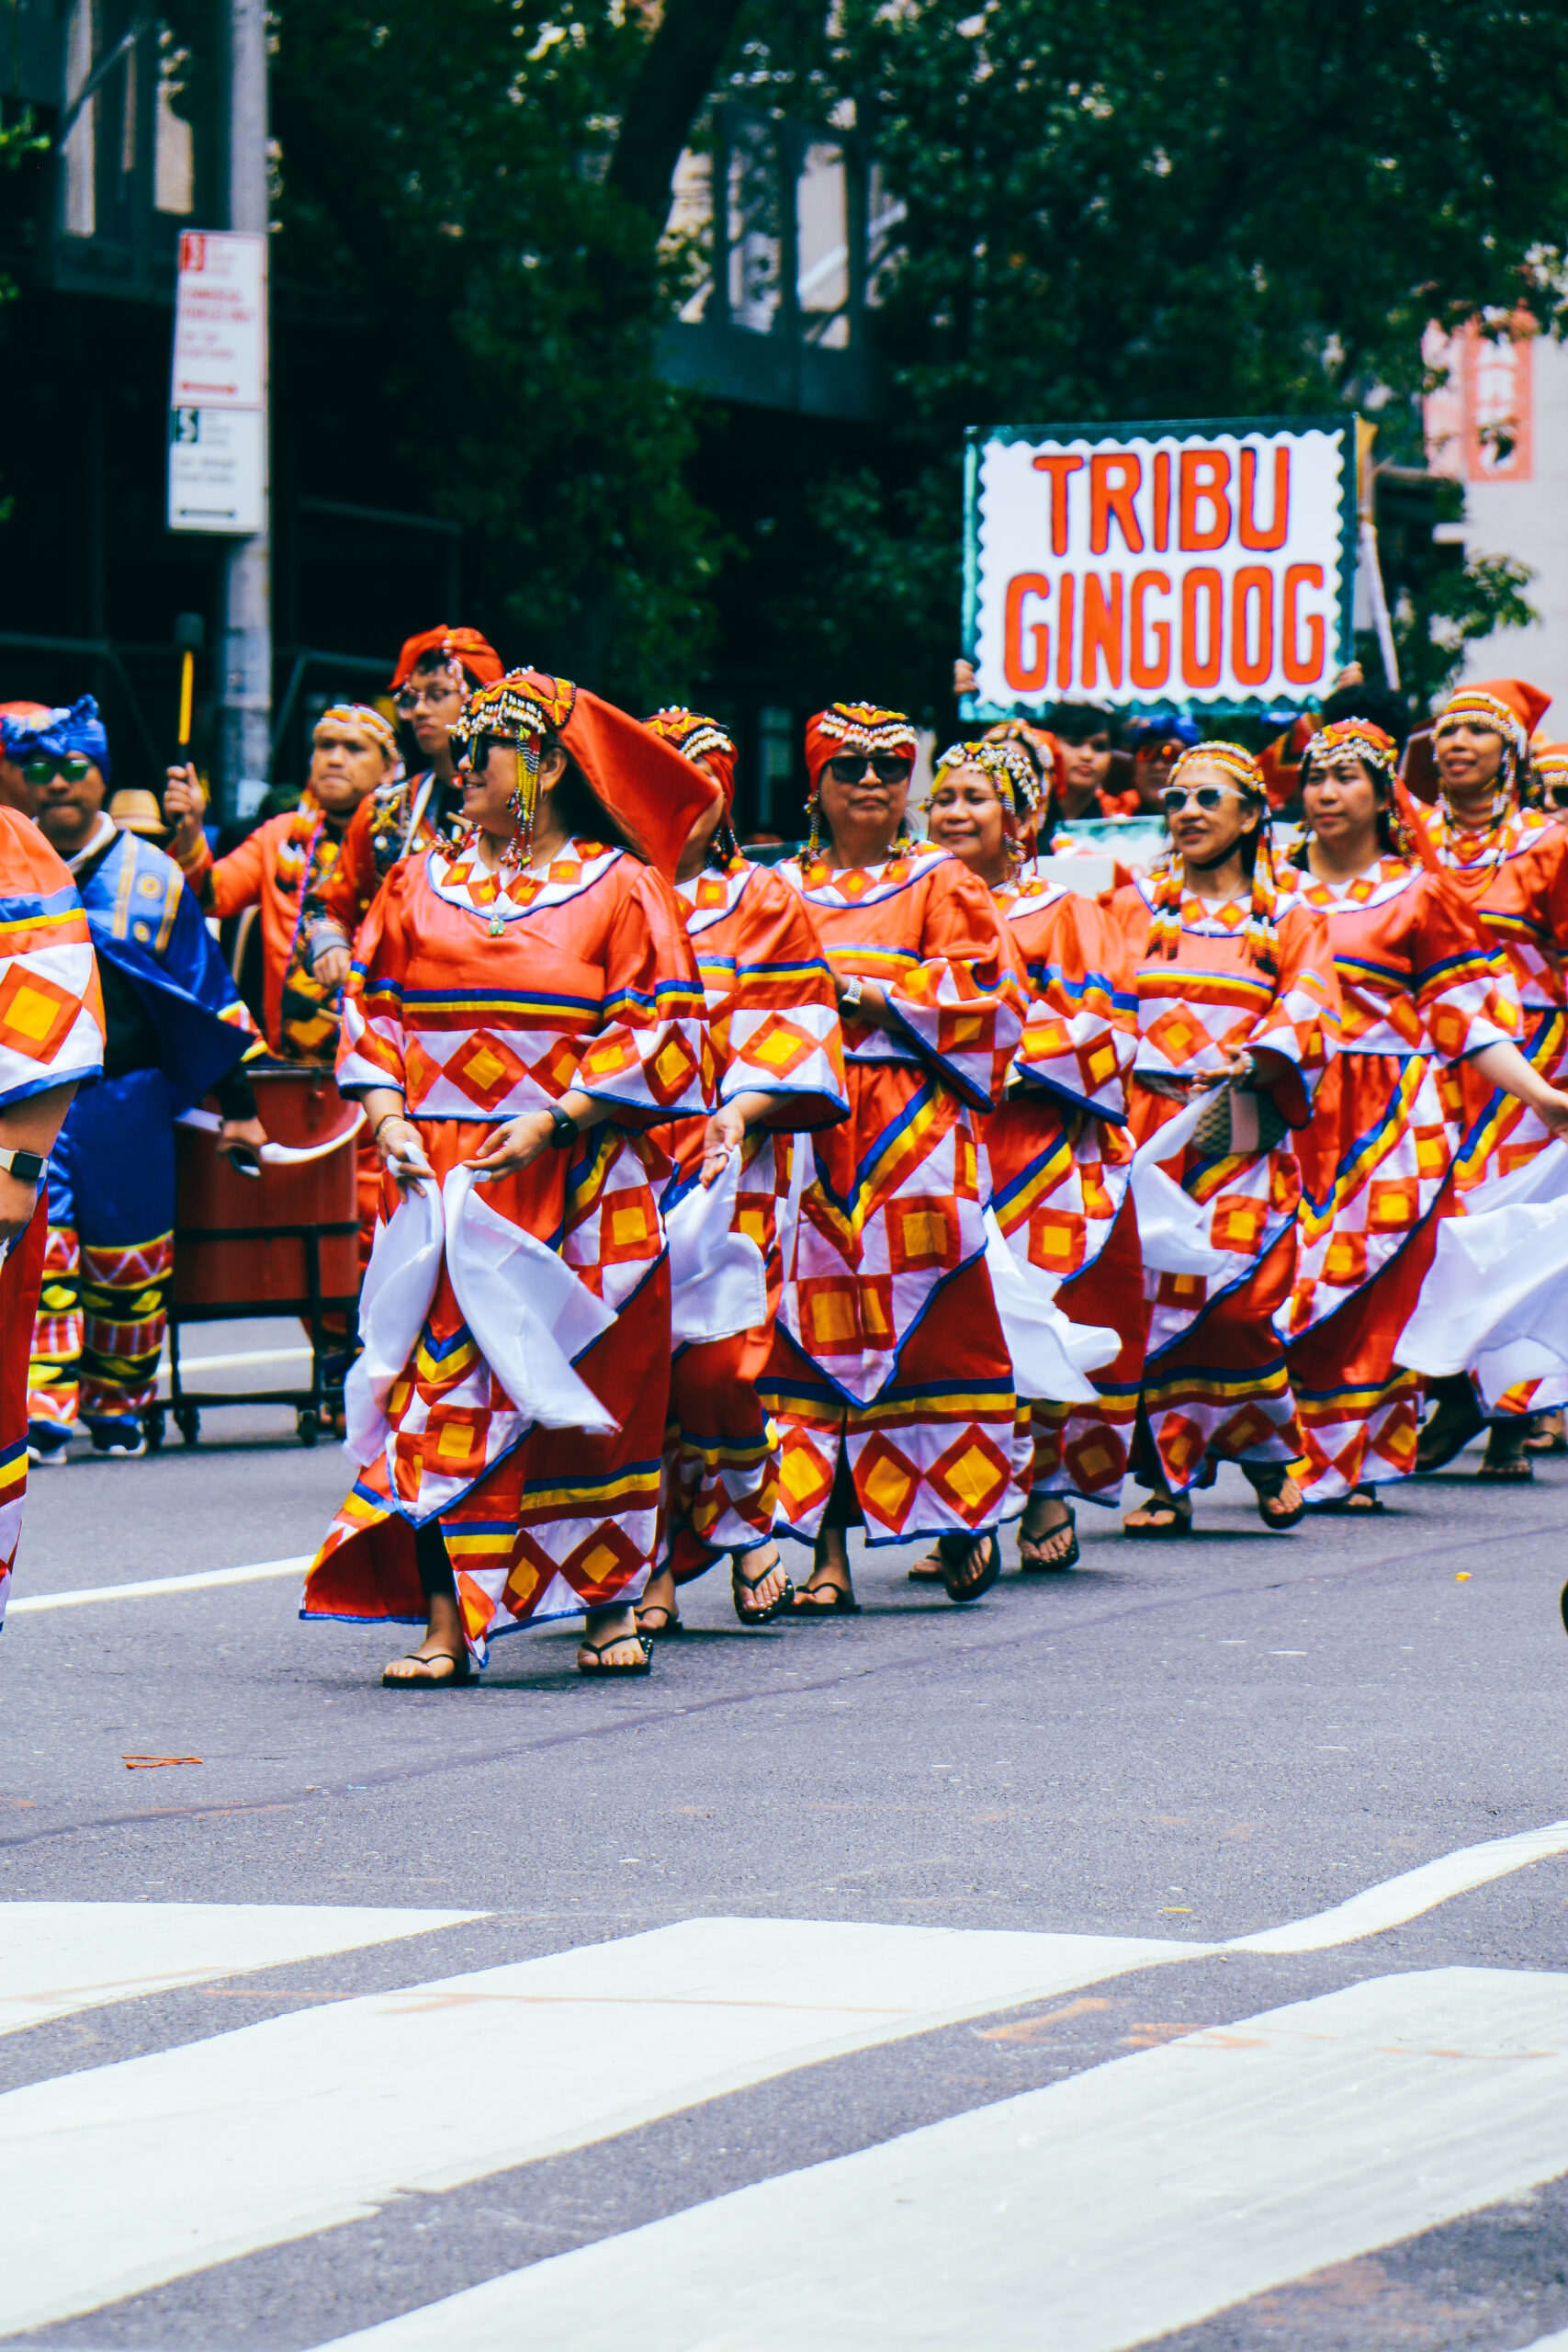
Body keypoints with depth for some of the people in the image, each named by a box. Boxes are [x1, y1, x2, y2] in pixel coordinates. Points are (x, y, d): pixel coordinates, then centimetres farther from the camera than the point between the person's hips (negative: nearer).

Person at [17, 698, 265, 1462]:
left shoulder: (149, 875, 6)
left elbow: (209, 993, 11)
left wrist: (238, 1106, 11)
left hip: (127, 1103, 1)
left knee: (128, 1259, 7)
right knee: (37, 1253, -13)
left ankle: (119, 1403, 24)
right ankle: (42, 1409, -15)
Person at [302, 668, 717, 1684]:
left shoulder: (621, 887, 3)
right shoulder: (423, 882, 14)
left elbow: (659, 1032, -3)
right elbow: (371, 1011, 14)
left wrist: (554, 1118, -13)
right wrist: (388, 1118, -3)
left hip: (580, 1183, -3)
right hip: (439, 1180, 3)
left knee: (592, 1387, 1)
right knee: (441, 1384, -6)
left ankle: (611, 1603, 13)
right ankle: (445, 1619, -9)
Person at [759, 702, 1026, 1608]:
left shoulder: (942, 885, 9)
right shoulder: (785, 889, 17)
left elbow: (990, 1000, -2)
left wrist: (870, 994, -10)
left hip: (914, 1131, -2)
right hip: (809, 1129, 2)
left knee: (926, 1322, -5)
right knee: (814, 1325, -4)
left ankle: (966, 1518, 10)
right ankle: (827, 1554, -4)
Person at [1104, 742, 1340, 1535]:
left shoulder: (1289, 918, 15)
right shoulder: (1136, 906, 18)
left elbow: (1308, 1010, 1)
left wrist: (1255, 1061, -18)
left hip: (1242, 1133, -1)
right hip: (1148, 1127, 1)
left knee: (1237, 1299, -13)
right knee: (1152, 1298, -8)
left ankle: (1269, 1451, 9)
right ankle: (1165, 1479, -1)